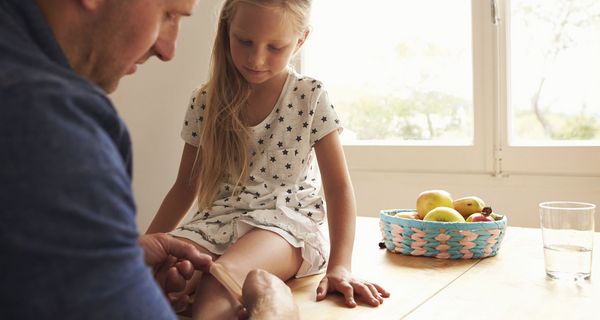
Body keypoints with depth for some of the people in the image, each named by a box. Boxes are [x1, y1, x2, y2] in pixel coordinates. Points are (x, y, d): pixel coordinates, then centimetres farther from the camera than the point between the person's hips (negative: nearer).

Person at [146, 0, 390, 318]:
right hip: (218, 221, 3)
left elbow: (338, 187, -2)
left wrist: (340, 265, -11)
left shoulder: (310, 97, -2)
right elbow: (185, 187, 14)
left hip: (287, 221, -3)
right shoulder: (206, 102, 5)